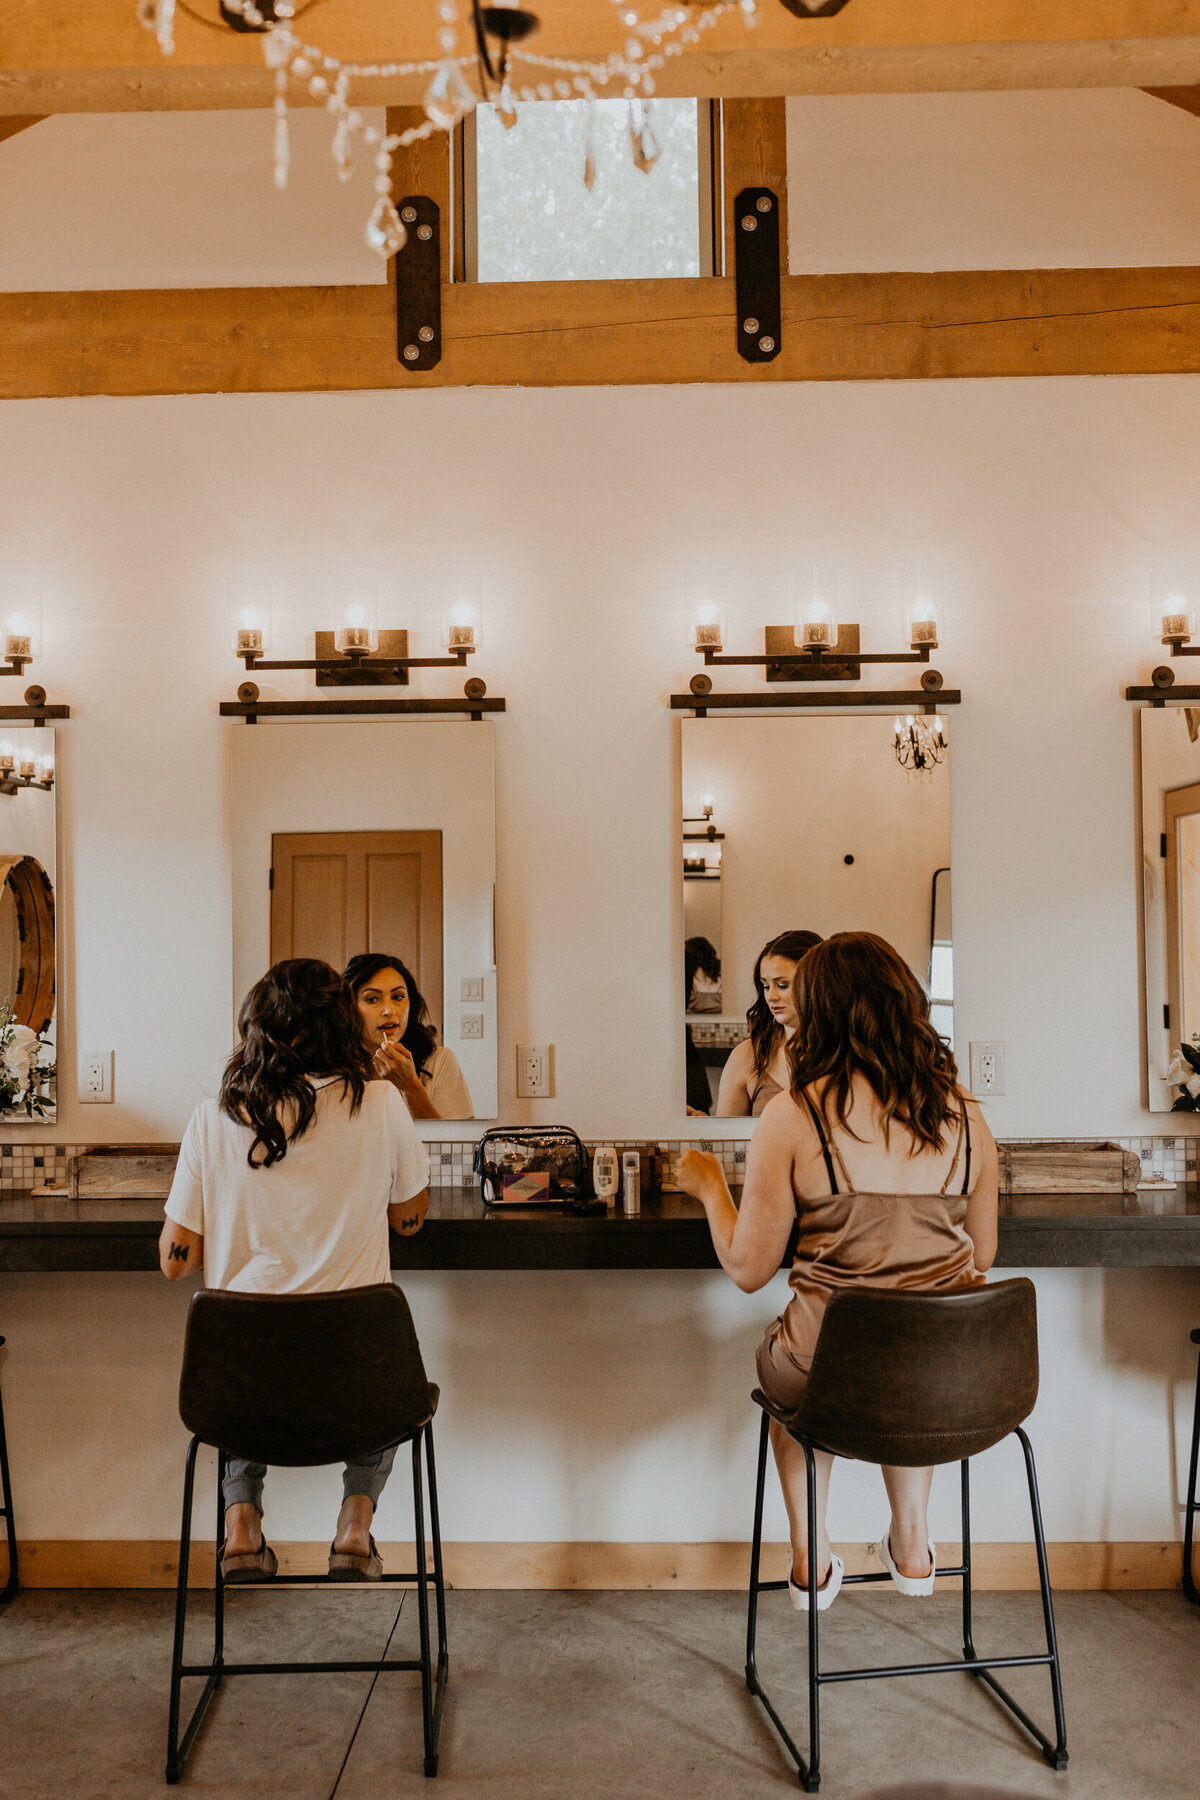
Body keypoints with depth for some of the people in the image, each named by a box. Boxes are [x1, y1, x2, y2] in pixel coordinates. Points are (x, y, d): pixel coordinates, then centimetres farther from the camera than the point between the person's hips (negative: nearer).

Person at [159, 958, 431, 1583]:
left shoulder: (212, 1119, -8)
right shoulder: (379, 1105, -10)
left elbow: (174, 1261, -1)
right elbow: (409, 1218, 7)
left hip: (243, 1384, 1)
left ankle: (242, 1520, 21)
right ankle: (355, 1520, 17)